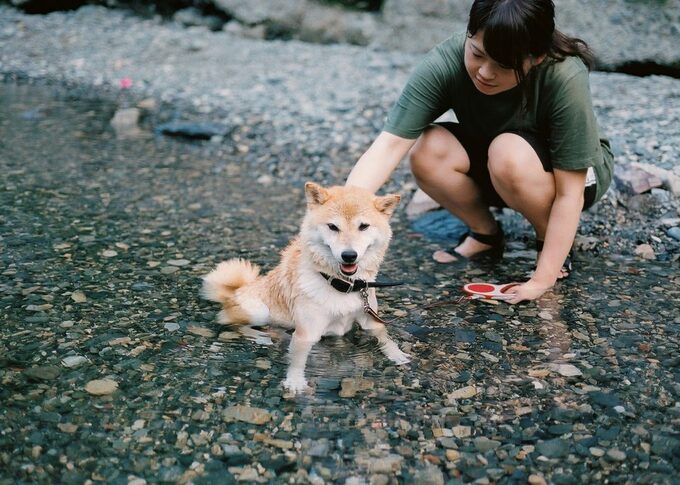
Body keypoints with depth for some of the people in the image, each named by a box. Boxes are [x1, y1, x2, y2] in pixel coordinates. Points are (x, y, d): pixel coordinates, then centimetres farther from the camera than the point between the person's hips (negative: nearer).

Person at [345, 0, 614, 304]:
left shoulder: (564, 77, -33)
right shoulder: (445, 63, -28)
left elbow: (568, 191, -28)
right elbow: (390, 144, -35)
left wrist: (542, 279, -29)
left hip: (575, 170, -3)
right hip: (493, 171, 3)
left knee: (508, 153, -35)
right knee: (428, 152, -26)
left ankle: (550, 238, -6)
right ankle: (486, 234, 0)